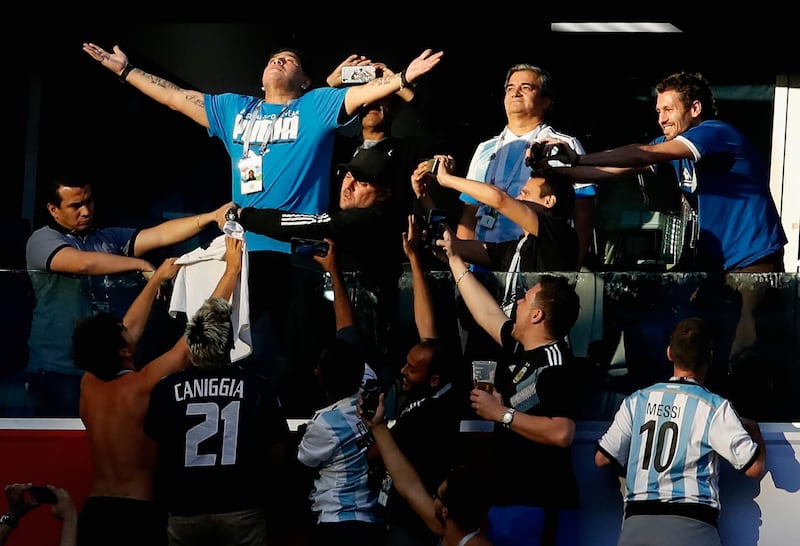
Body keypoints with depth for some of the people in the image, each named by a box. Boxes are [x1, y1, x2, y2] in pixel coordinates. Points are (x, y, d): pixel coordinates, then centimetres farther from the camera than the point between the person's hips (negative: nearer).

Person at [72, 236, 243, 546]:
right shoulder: (144, 385, -15)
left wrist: (157, 279, 26)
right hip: (139, 512, -6)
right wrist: (233, 269, -2)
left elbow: (131, 329, 18)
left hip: (93, 510, 6)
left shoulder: (89, 385, 1)